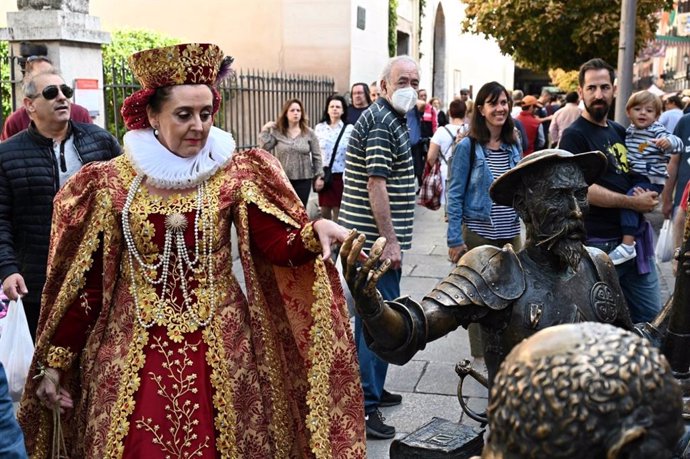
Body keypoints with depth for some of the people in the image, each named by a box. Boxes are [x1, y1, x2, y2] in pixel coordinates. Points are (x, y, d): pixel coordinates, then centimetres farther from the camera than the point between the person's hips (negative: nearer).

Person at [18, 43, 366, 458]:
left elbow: (279, 244, -10)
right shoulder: (110, 183, -4)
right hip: (133, 349, 0)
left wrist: (316, 231, -31)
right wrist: (54, 361, 2)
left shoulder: (233, 173, -3)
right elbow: (83, 280, 1)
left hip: (218, 347, 0)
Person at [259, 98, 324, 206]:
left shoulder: (309, 133, 1)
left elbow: (316, 156, 3)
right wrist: (265, 130, -12)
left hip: (303, 179, 0)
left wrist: (319, 176, -1)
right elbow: (264, 147, -10)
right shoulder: (277, 132, 0)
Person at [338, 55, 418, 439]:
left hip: (374, 237, 10)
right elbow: (376, 184, -22)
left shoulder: (390, 119, 17)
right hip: (376, 238, -10)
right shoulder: (381, 123, -15)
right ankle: (365, 406, 2)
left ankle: (369, 388, 32)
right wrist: (390, 241, -22)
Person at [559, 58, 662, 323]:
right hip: (599, 243, -7)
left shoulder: (620, 132, 13)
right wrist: (634, 203, -15)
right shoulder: (574, 135, -10)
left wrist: (649, 196, 4)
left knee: (652, 318, 13)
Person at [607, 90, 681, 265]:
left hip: (651, 180, -9)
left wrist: (668, 141, -47)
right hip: (632, 177, 9)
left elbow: (677, 144, -28)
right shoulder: (629, 130, 9)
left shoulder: (657, 131, -12)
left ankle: (627, 245, -30)